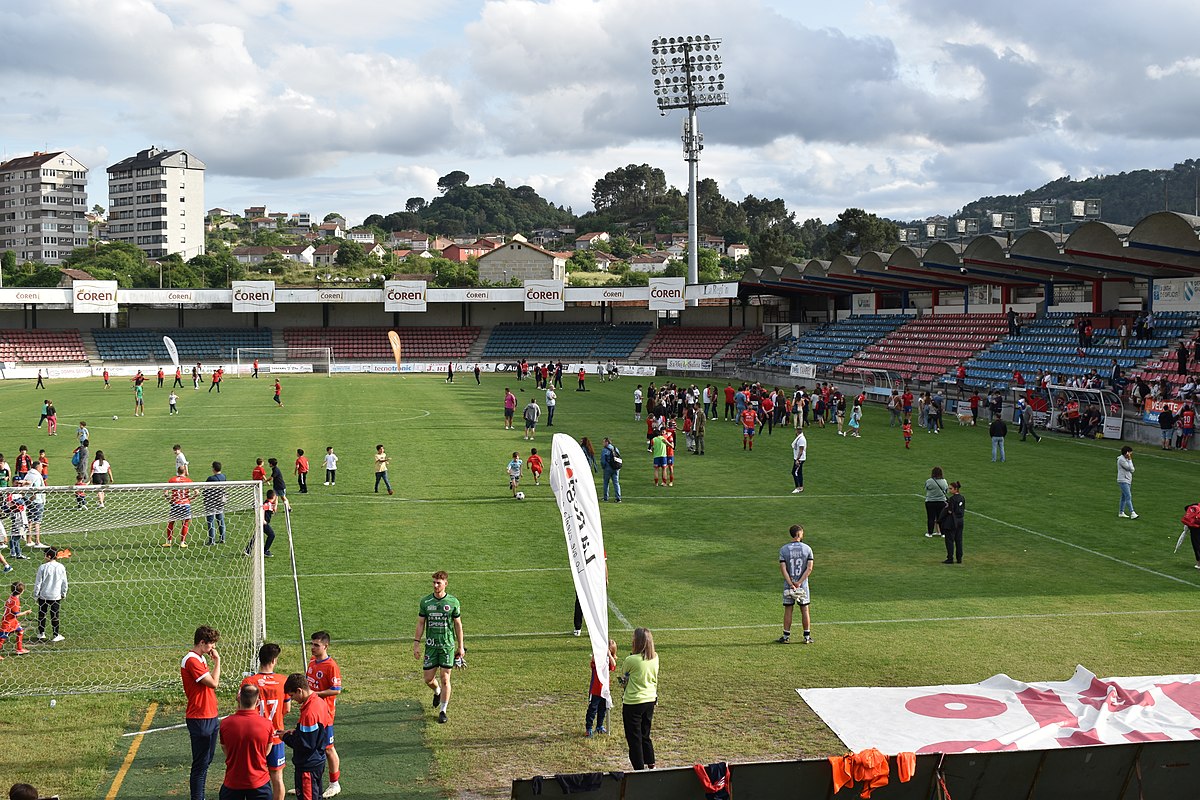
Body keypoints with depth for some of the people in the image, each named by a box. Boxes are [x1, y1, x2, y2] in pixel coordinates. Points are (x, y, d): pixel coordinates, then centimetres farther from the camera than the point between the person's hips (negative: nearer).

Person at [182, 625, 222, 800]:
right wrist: (217, 661, -13)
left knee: (207, 760, 16)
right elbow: (213, 683, -20)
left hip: (209, 717, 10)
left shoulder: (201, 659, 14)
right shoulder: (191, 660, -18)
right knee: (200, 763, -3)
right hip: (199, 719, -10)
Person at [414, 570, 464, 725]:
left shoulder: (453, 602, -4)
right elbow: (420, 624, 5)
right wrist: (416, 644, -1)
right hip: (431, 645, 2)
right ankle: (437, 692, 39)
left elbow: (458, 625, 3)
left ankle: (442, 711, 10)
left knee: (445, 679, -3)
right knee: (428, 679, 4)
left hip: (448, 645, -2)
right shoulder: (425, 601, 0)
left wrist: (461, 646, 2)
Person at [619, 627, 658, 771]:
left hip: (633, 703, -6)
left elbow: (623, 680, -3)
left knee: (634, 739, 6)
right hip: (650, 701, 6)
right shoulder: (655, 658, -2)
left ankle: (640, 769, 9)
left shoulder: (630, 660, -19)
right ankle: (651, 765, 29)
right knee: (645, 736, 22)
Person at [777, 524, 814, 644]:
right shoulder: (807, 549, -3)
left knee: (788, 610, 6)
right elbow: (809, 568, -9)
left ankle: (786, 636, 9)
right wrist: (799, 583, -11)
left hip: (788, 585, 0)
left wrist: (791, 584, -11)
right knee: (805, 610, 8)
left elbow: (783, 569, -10)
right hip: (803, 585, 0)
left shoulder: (783, 549, -4)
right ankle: (807, 637, 11)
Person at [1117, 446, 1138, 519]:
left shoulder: (1126, 459, 15)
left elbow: (1132, 469, 13)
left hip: (1128, 481, 10)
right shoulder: (1121, 459, -14)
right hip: (1123, 481, -10)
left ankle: (1121, 512, 19)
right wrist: (1130, 459, -11)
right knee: (1128, 497, -16)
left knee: (1124, 497, 13)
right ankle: (1132, 513, -21)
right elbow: (1129, 468, -16)